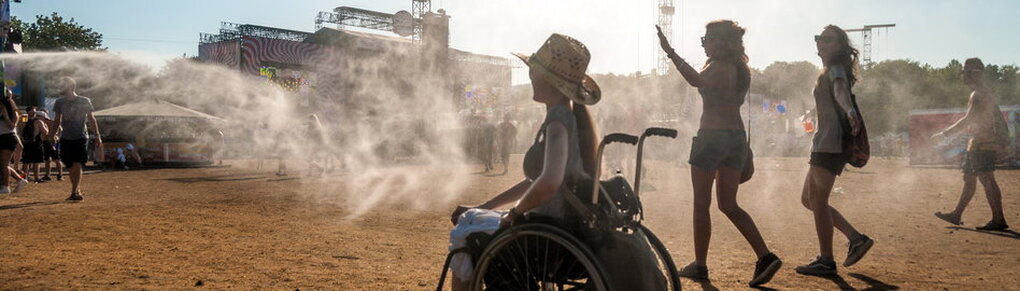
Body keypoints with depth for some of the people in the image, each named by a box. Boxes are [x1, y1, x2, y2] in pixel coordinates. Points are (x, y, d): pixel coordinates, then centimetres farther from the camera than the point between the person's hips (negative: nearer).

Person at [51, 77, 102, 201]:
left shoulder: (84, 101, -1)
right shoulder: (60, 102, 8)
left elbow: (91, 119, 1)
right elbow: (57, 121, 15)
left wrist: (97, 135, -5)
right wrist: (51, 135, 8)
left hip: (81, 138, -4)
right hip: (65, 138, 4)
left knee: (77, 165, -14)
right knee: (70, 167, 6)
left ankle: (74, 192, -18)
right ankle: (78, 191, 16)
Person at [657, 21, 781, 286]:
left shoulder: (719, 66, -11)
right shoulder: (741, 69, 14)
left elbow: (697, 80, -27)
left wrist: (671, 53, -31)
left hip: (711, 137, -8)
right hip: (737, 137, 8)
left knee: (701, 205, 4)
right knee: (729, 205, 14)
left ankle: (700, 265, 10)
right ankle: (765, 257, 3)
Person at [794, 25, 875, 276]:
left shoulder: (836, 69, -8)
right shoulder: (828, 71, 22)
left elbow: (840, 90, -31)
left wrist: (850, 111, -50)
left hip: (831, 143, -10)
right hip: (824, 142, 10)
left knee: (817, 200, -8)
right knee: (808, 199, 12)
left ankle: (826, 262, -3)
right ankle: (856, 238, 12)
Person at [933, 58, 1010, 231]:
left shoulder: (979, 94, -14)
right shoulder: (984, 93, 19)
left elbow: (968, 119, -22)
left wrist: (945, 133, -18)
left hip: (981, 143, -11)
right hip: (976, 143, 11)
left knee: (987, 180, -10)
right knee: (969, 179, 14)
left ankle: (998, 220, -8)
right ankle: (957, 215, 21)